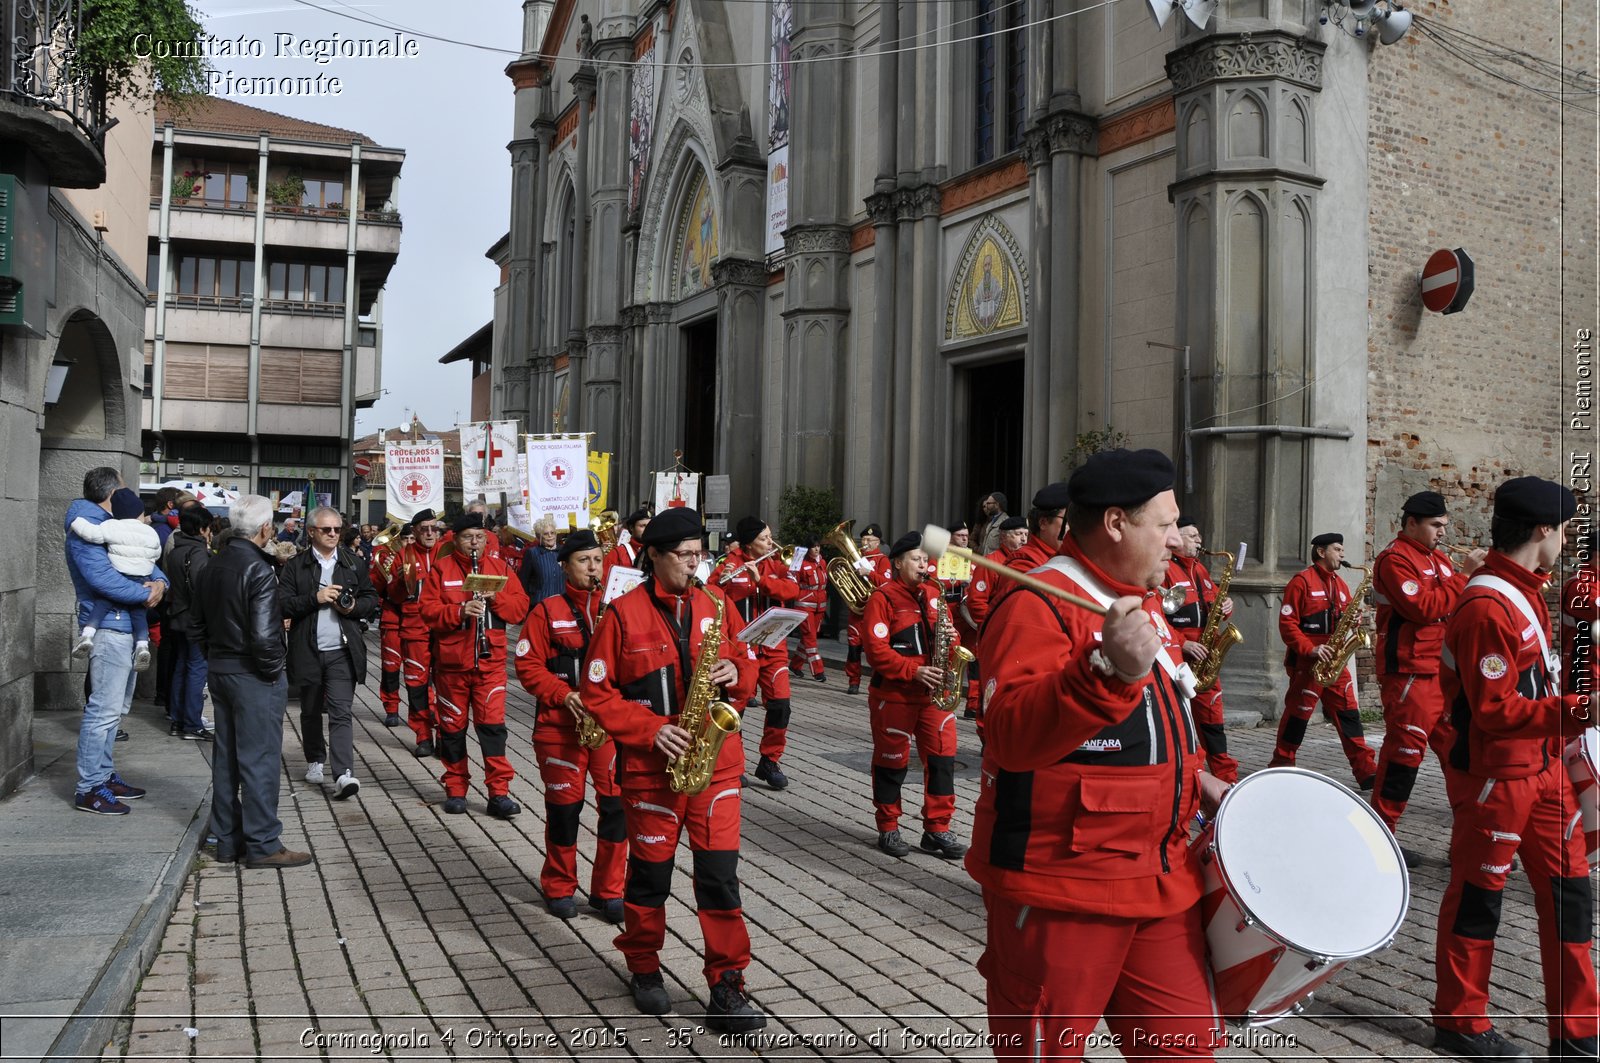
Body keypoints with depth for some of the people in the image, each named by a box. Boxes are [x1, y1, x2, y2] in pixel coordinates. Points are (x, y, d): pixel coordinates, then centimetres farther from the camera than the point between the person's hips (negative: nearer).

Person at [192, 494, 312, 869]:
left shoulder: (212, 567, 7)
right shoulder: (259, 570, -19)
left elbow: (198, 623, 14)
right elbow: (263, 635, -25)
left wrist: (216, 655, 19)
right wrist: (274, 669, -10)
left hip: (218, 669, 9)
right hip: (253, 675, -9)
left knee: (226, 756, 15)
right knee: (260, 758, -1)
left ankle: (227, 839, 24)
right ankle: (263, 844, 4)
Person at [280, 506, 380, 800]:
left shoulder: (354, 563, 8)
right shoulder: (295, 566, 2)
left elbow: (372, 599, 12)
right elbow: (283, 605, -5)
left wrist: (354, 607, -8)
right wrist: (315, 598, -17)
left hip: (343, 651, -1)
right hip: (307, 651, 1)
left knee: (342, 712, -10)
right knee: (310, 711, 15)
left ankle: (343, 774, -18)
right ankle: (315, 760, 35)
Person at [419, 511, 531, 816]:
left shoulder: (500, 568, 7)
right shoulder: (441, 569, 2)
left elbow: (520, 608, 3)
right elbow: (426, 610, -6)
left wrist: (495, 597, -15)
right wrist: (460, 610, -21)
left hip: (490, 660, 0)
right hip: (451, 661, 0)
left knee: (492, 723, -7)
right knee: (453, 726, 8)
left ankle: (499, 793, -4)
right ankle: (455, 789, 21)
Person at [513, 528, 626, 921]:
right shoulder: (547, 612, 1)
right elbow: (528, 665, -2)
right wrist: (564, 695, -14)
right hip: (561, 724, -2)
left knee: (617, 804, -1)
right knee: (564, 805, 6)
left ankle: (609, 890, 13)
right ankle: (559, 887, 23)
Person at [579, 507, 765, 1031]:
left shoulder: (715, 607, 6)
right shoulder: (624, 614, -5)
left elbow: (747, 667, 14)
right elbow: (597, 692, -4)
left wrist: (736, 672, -10)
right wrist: (650, 729, -14)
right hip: (651, 766, -2)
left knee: (720, 873, -1)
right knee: (651, 871, 12)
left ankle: (727, 986, 7)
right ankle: (643, 968, 33)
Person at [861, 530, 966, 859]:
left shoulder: (934, 594, 11)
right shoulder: (883, 598, -7)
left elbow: (949, 634, 17)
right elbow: (876, 650, -15)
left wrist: (951, 635, -8)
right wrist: (914, 671, -22)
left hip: (934, 692, 5)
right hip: (894, 694, -5)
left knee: (942, 757, 1)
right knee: (892, 761, 6)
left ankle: (937, 829, 11)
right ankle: (888, 829, 19)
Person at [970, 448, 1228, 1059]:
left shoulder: (1143, 602, 14)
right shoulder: (1037, 607, -17)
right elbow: (1013, 736, -32)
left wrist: (1195, 781, 13)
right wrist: (1113, 671, -43)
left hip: (1163, 881, 8)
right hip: (1060, 887, -8)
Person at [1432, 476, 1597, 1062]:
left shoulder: (1526, 591, 10)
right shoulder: (1486, 607, -21)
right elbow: (1495, 711, -23)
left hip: (1542, 769, 9)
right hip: (1495, 777, -9)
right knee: (1478, 897, 5)